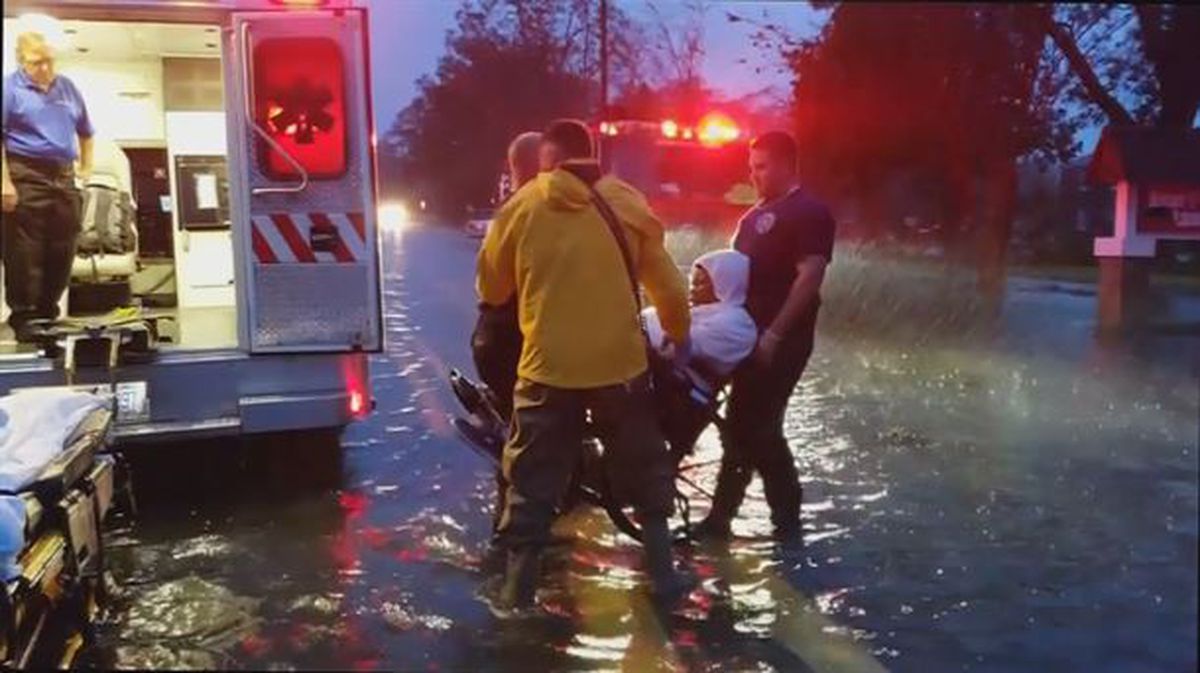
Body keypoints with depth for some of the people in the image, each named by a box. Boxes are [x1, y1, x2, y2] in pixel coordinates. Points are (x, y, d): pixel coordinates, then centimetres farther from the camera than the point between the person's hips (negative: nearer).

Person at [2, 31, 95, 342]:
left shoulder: (67, 87, 13)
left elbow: (85, 132, 21)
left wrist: (86, 170, 12)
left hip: (63, 176, 6)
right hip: (25, 176, -6)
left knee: (62, 252, 9)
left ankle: (47, 313, 22)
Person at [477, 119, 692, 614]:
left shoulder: (521, 207, -2)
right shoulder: (629, 205, 3)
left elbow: (491, 289, 7)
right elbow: (668, 287, 7)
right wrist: (679, 336, 25)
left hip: (549, 366, -1)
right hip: (620, 363, 2)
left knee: (533, 481, 11)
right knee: (644, 471, 19)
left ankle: (516, 590, 16)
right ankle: (663, 574, 26)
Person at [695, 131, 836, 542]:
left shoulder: (809, 213, -11)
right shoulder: (756, 215, 16)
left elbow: (809, 277, -19)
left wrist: (774, 334, -22)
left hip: (779, 340, -8)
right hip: (751, 334, 8)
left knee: (756, 428, -4)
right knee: (742, 425, 12)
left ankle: (787, 520, 12)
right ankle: (720, 517, 21)